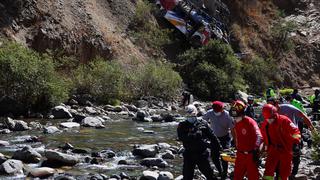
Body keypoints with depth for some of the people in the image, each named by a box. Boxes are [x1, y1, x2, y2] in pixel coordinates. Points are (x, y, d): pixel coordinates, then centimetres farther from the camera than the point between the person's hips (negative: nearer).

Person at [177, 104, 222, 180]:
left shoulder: (203, 124, 3)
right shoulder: (182, 126, 0)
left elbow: (212, 136, 8)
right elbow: (181, 137, -18)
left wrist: (218, 147, 9)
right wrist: (195, 135, -26)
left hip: (202, 153, 0)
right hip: (189, 154, 0)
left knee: (208, 173, 10)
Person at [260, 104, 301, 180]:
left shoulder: (284, 120, -16)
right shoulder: (265, 124, -1)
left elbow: (295, 131, -15)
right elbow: (263, 138, 15)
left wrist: (295, 143, -27)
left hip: (286, 149, -3)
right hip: (273, 149, 3)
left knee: (284, 172, 7)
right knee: (269, 169, -11)